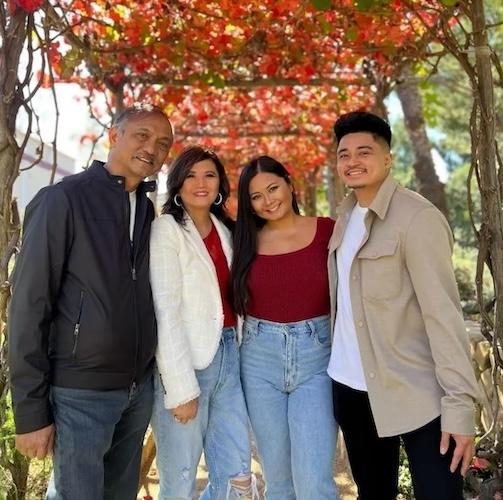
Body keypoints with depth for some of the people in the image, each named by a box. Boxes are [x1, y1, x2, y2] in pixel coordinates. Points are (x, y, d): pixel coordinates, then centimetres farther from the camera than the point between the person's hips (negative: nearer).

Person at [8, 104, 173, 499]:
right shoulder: (63, 200, -11)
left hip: (139, 387, 6)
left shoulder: (147, 209, 8)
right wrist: (31, 411, -14)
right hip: (81, 392, -6)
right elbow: (29, 306, -13)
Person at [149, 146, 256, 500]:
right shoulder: (166, 230, -6)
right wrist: (181, 388, -17)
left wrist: (239, 355, 3)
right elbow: (165, 312, -13)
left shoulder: (225, 231, 14)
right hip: (184, 364, -6)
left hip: (228, 357, 6)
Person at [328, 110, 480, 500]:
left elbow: (443, 313, -18)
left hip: (415, 394, -7)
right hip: (350, 387, 7)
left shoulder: (418, 217, -13)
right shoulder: (346, 214, 9)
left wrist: (459, 404, -22)